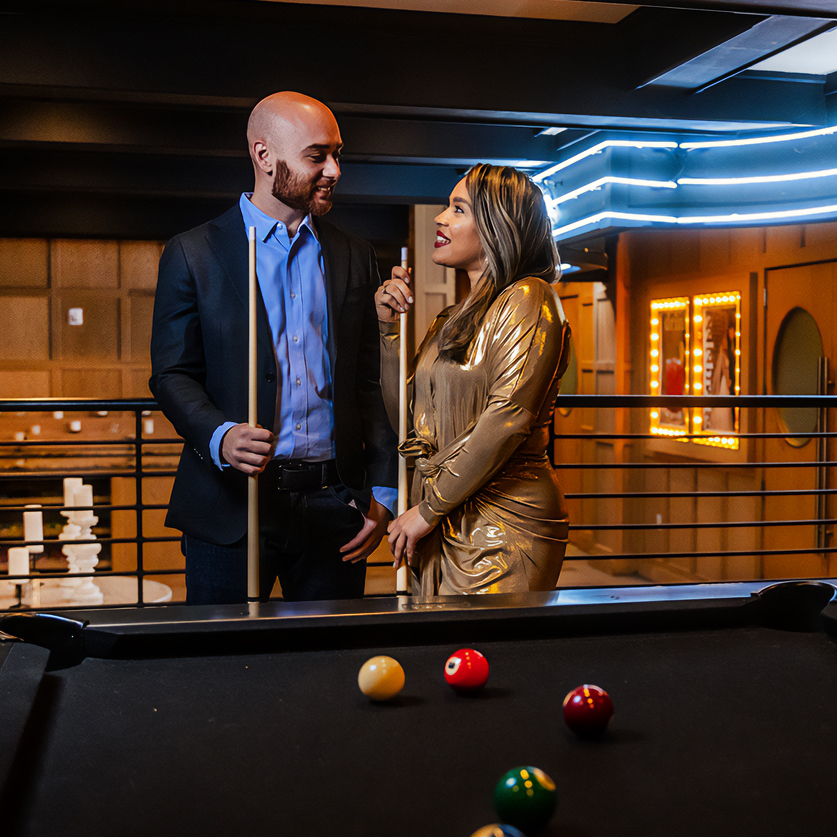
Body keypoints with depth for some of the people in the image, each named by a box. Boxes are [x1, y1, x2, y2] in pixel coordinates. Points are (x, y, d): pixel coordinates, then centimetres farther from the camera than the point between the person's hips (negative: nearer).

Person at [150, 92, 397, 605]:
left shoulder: (356, 258, 12)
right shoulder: (194, 254, 2)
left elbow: (371, 383, 12)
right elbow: (172, 374, 0)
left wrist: (383, 493, 4)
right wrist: (219, 437, -20)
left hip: (333, 504, 3)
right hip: (233, 505, -2)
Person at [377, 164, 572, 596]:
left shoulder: (527, 299, -7)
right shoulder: (450, 320, 17)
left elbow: (507, 418, -18)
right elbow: (405, 416, 16)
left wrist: (428, 509, -15)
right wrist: (389, 328, 8)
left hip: (503, 526, -7)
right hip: (442, 528, 7)